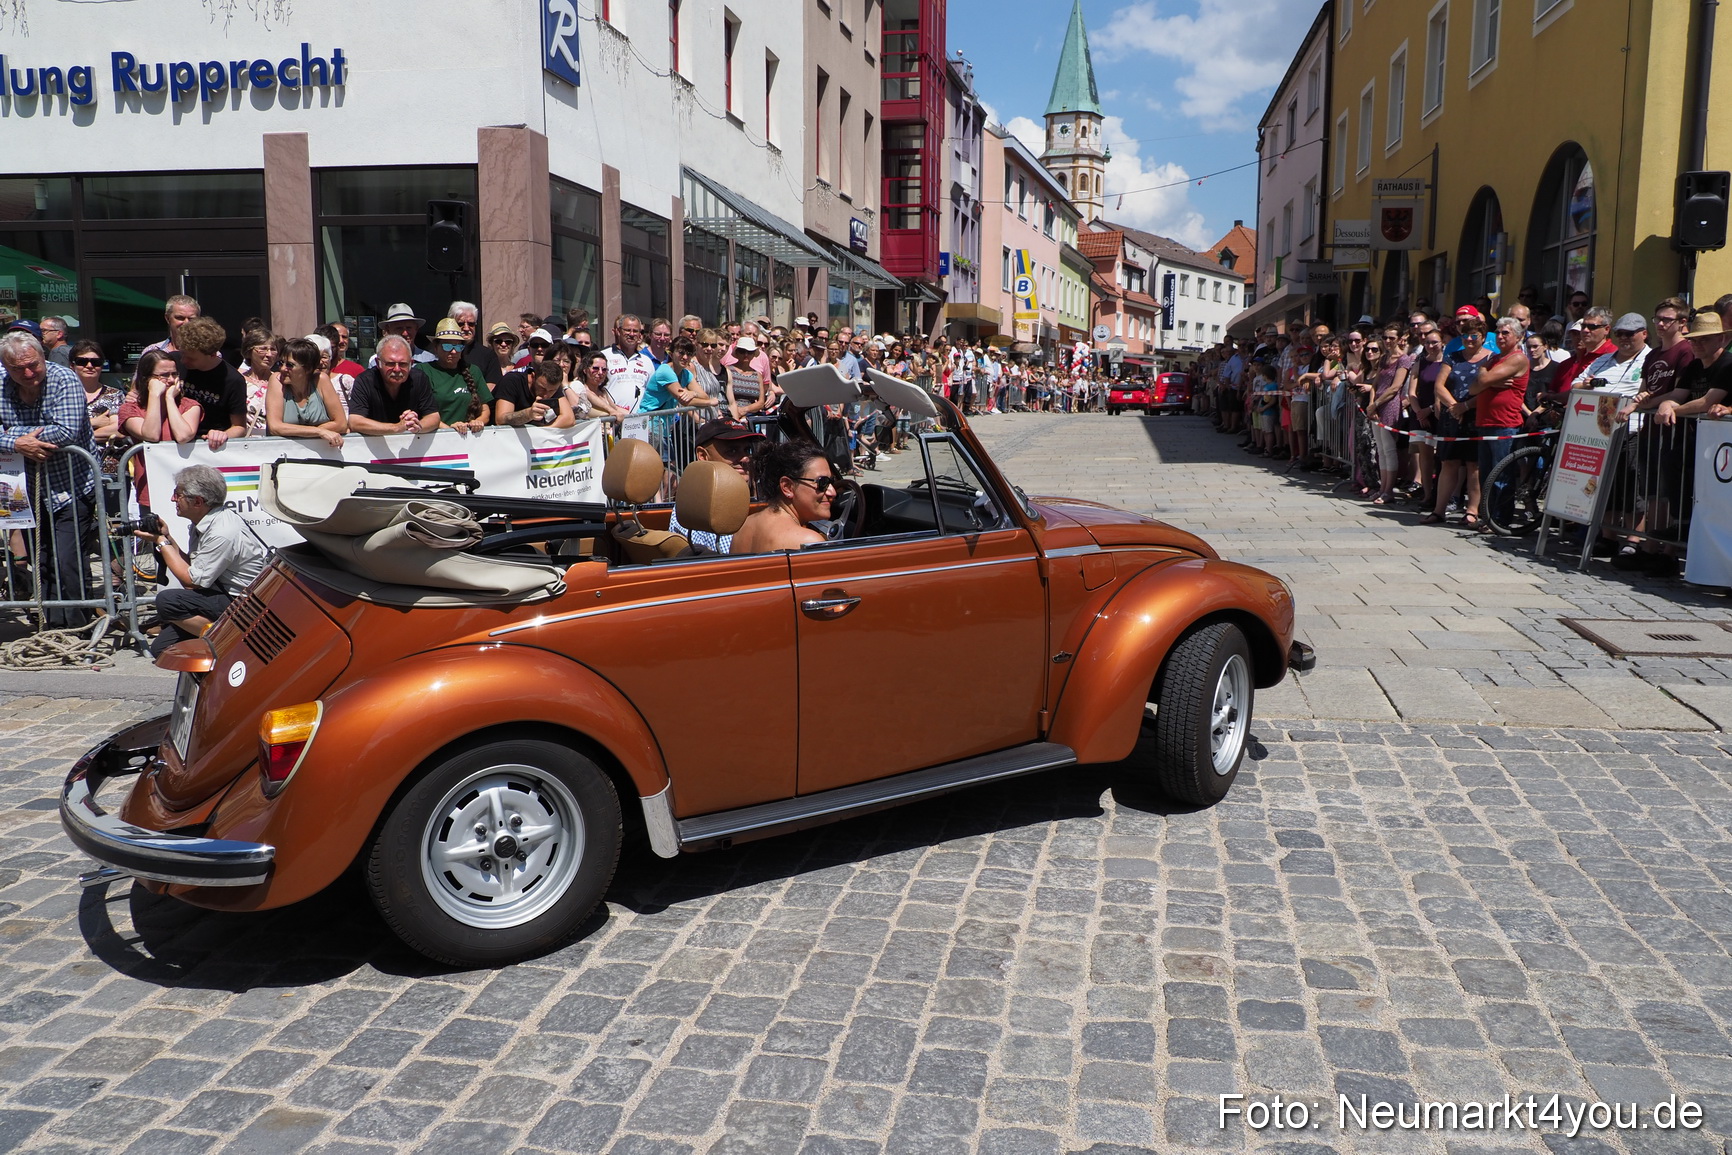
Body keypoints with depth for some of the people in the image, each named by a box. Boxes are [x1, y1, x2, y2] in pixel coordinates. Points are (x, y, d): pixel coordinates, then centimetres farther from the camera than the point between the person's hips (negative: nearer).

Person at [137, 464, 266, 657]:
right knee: (161, 649, 5)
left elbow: (192, 581, -16)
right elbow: (192, 567, 13)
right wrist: (167, 537, 3)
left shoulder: (222, 533, -23)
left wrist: (161, 541, -8)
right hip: (220, 597, 10)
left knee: (166, 600, -24)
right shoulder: (204, 522, 7)